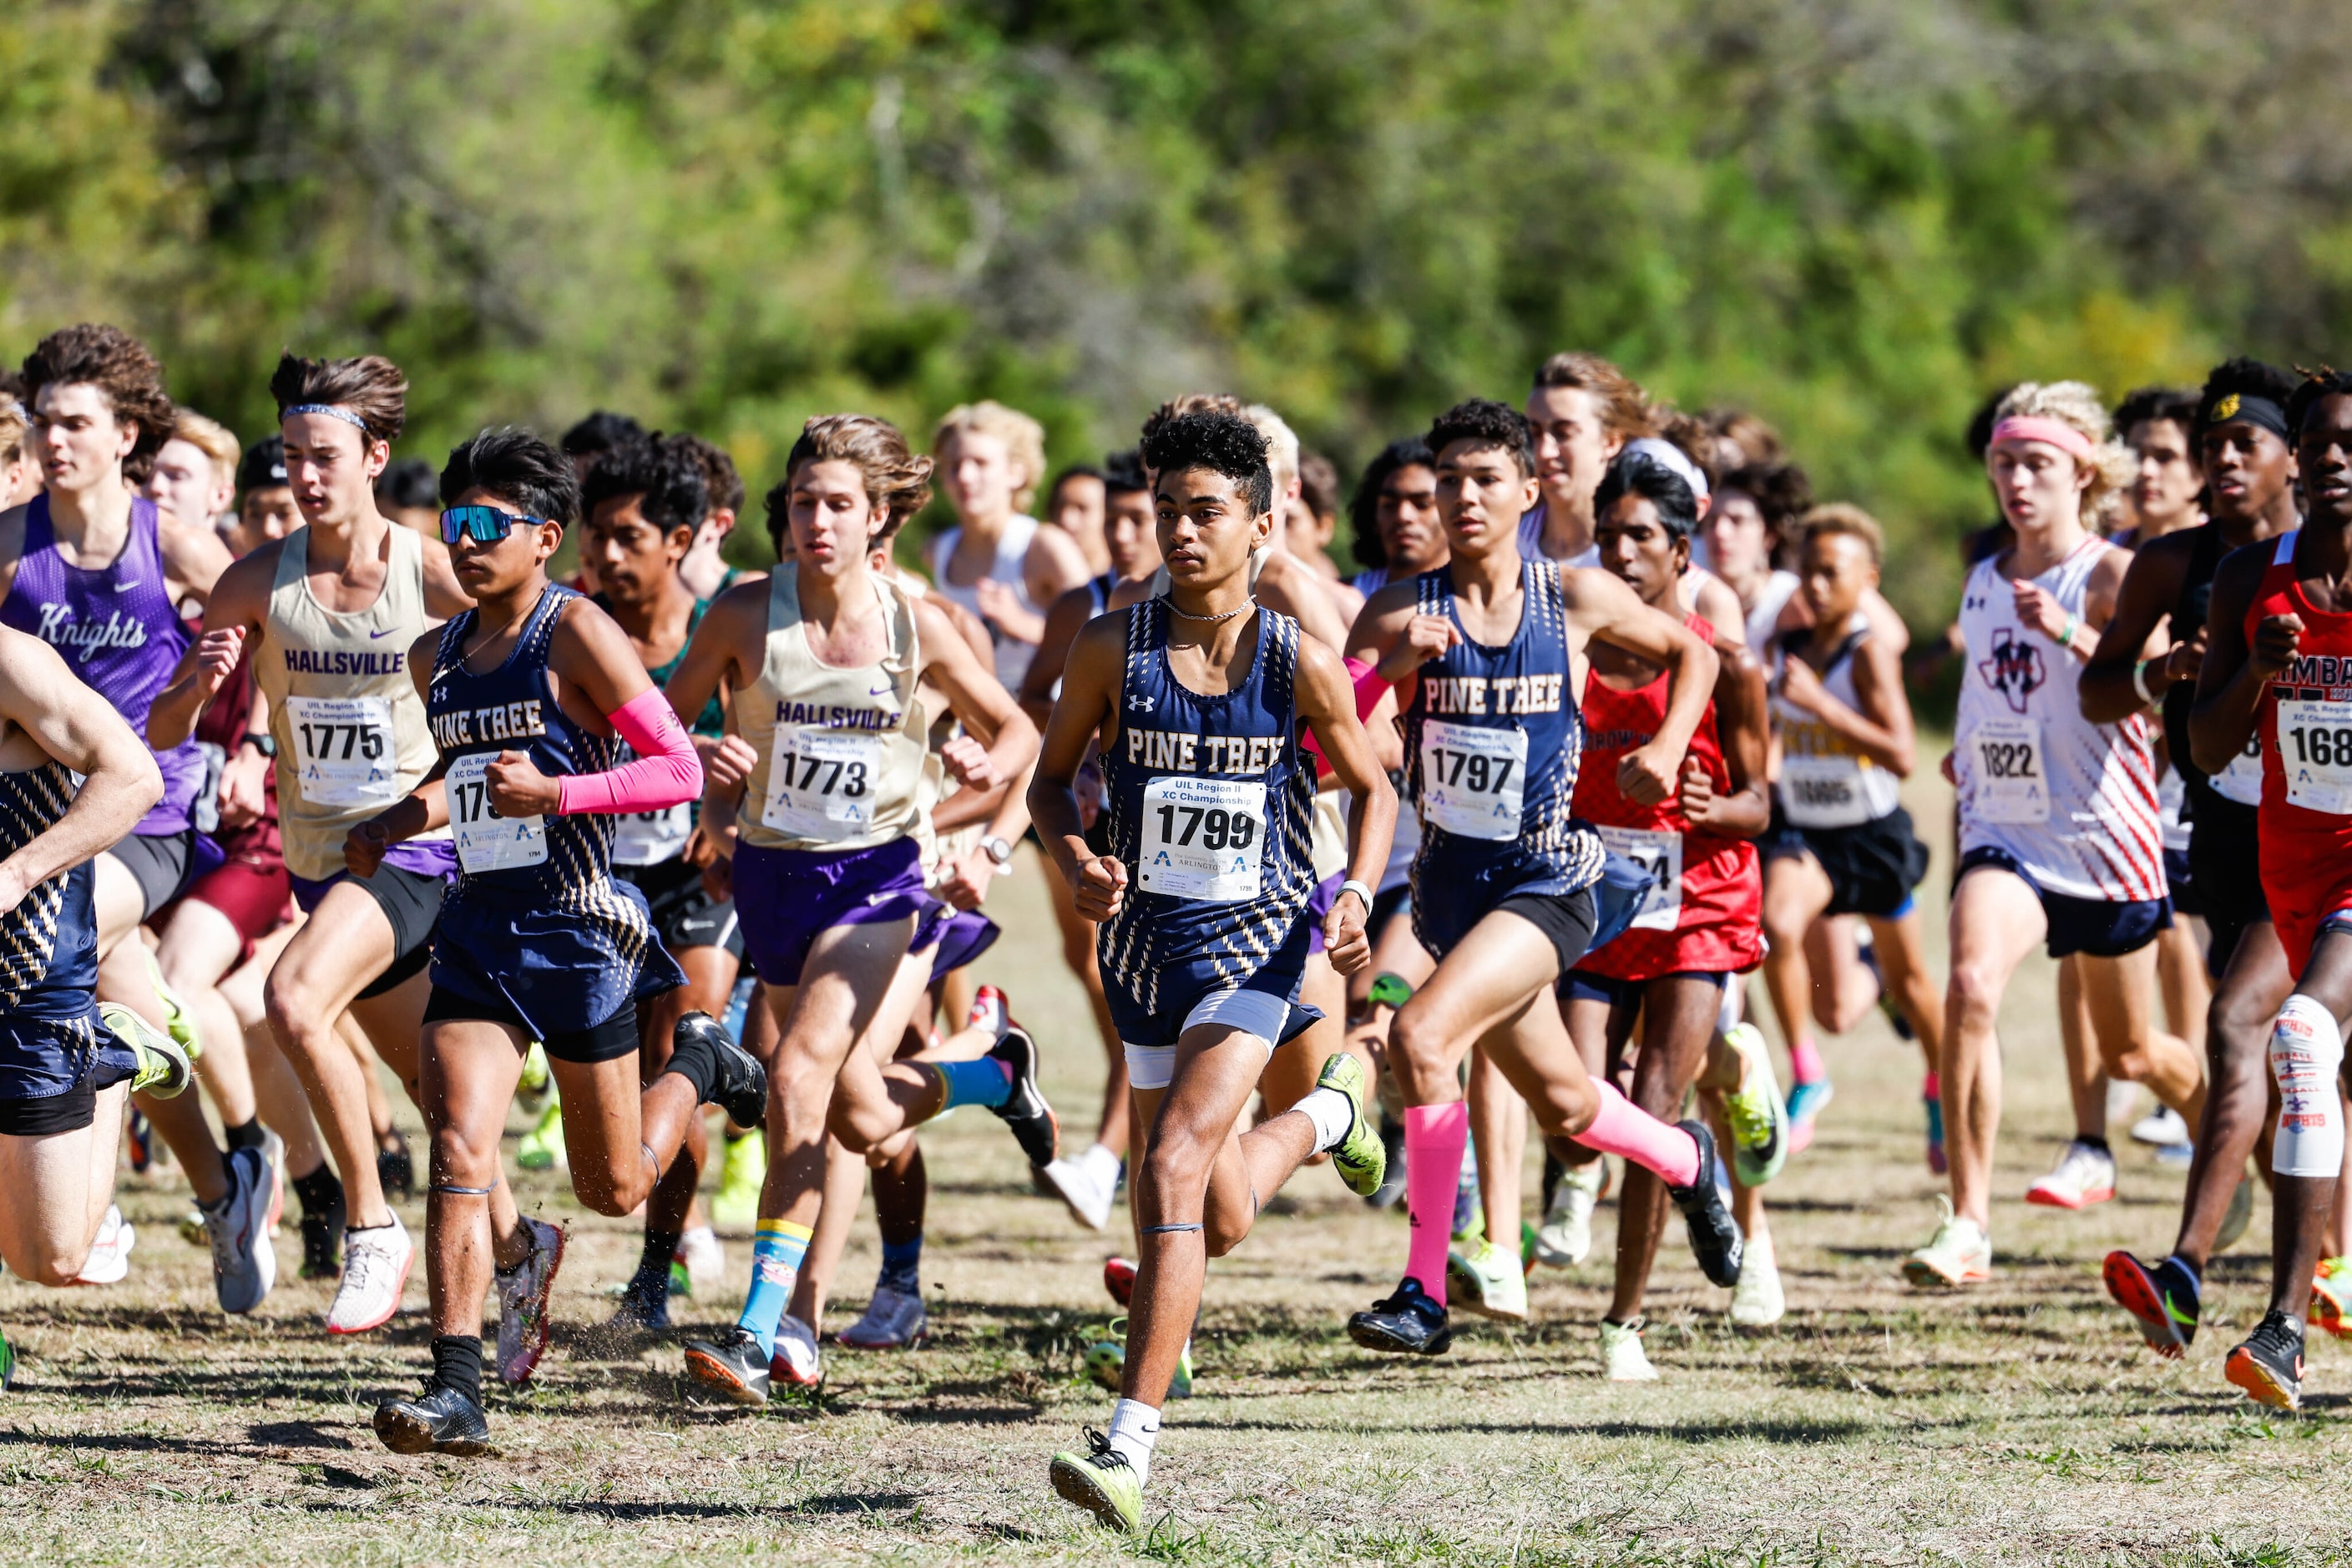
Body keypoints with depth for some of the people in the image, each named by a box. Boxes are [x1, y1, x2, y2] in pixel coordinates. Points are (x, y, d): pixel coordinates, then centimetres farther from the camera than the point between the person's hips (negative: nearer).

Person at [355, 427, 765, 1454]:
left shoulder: (576, 634, -10)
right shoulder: (436, 659, 10)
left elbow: (680, 769, -13)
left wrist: (554, 793, -22)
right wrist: (398, 822, 10)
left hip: (579, 923, -5)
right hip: (479, 926, 5)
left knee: (614, 1189, 9)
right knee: (458, 1150, -14)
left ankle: (701, 1068, 40)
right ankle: (457, 1390, -17)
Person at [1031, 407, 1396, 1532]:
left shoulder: (1302, 666, -9)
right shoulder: (1113, 648, -6)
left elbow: (1372, 788, 6)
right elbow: (1052, 776, 6)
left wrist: (1357, 895, -11)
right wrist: (1074, 860, -14)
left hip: (1257, 936, -3)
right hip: (1144, 934, 4)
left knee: (1174, 1168, -22)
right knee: (1220, 1223, 14)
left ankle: (1130, 1447, -24)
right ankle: (1322, 1116, 53)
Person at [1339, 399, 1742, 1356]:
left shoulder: (1577, 599, -4)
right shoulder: (1401, 613, -5)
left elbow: (1692, 654, 14)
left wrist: (1665, 753, -1)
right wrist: (1393, 663, -31)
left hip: (1547, 883, -4)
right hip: (1449, 879, 4)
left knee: (1421, 1036, -26)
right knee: (1564, 1105, 20)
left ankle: (1426, 1293, -18)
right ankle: (1686, 1161, 53)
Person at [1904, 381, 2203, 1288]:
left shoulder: (2111, 576, -8)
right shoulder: (1984, 582, 10)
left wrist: (2071, 633, -36)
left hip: (2103, 837, -3)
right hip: (2003, 832, 3)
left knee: (2131, 1054, 12)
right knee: (1971, 985, -26)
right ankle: (1967, 1223, -27)